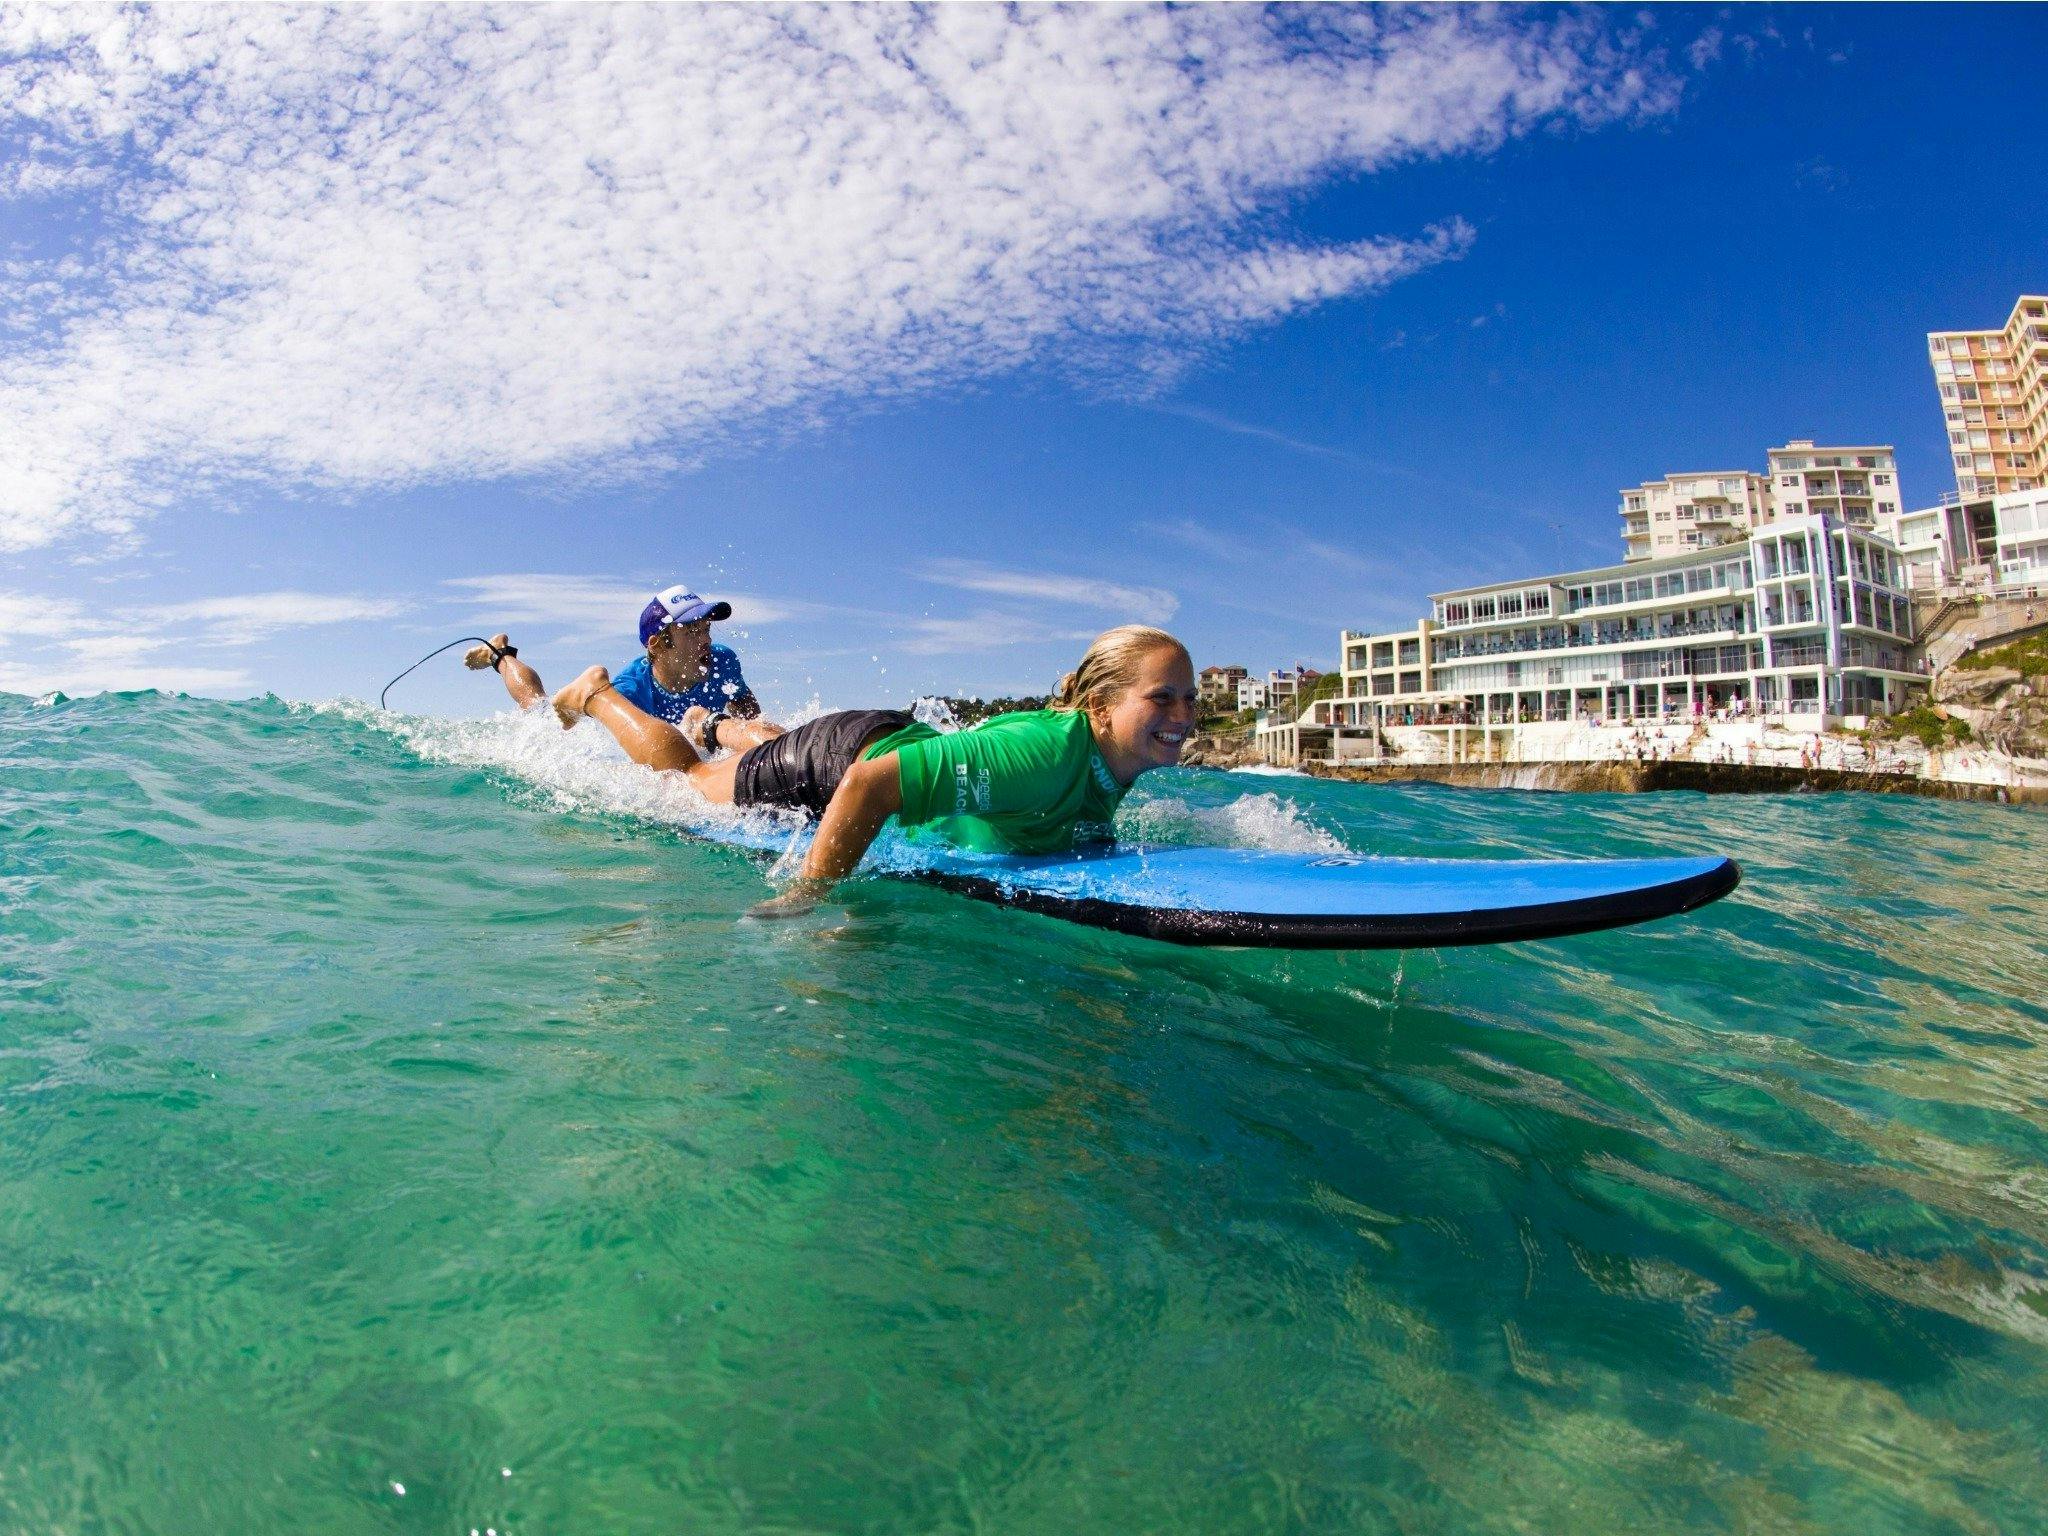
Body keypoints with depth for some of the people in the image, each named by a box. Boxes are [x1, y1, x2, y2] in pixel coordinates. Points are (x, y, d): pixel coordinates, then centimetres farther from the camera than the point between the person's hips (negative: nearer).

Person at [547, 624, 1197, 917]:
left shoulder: (1122, 764, -17)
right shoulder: (1050, 750, -43)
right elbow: (870, 783, -45)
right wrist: (803, 898, -43)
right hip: (843, 759, -6)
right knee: (687, 779, 21)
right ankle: (596, 693, 43)